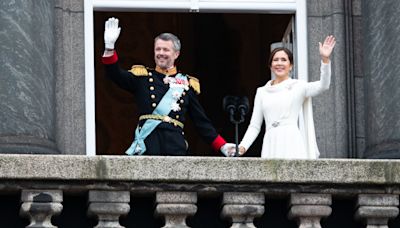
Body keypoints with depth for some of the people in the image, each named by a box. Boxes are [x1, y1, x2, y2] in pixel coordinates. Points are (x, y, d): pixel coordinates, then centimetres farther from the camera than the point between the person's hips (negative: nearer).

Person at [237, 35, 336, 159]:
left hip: (291, 145, -3)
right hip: (271, 144, 3)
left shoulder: (298, 86, 8)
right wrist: (242, 146, 1)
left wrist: (325, 59, -23)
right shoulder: (262, 92, 18)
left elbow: (323, 86, -9)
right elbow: (254, 126, 16)